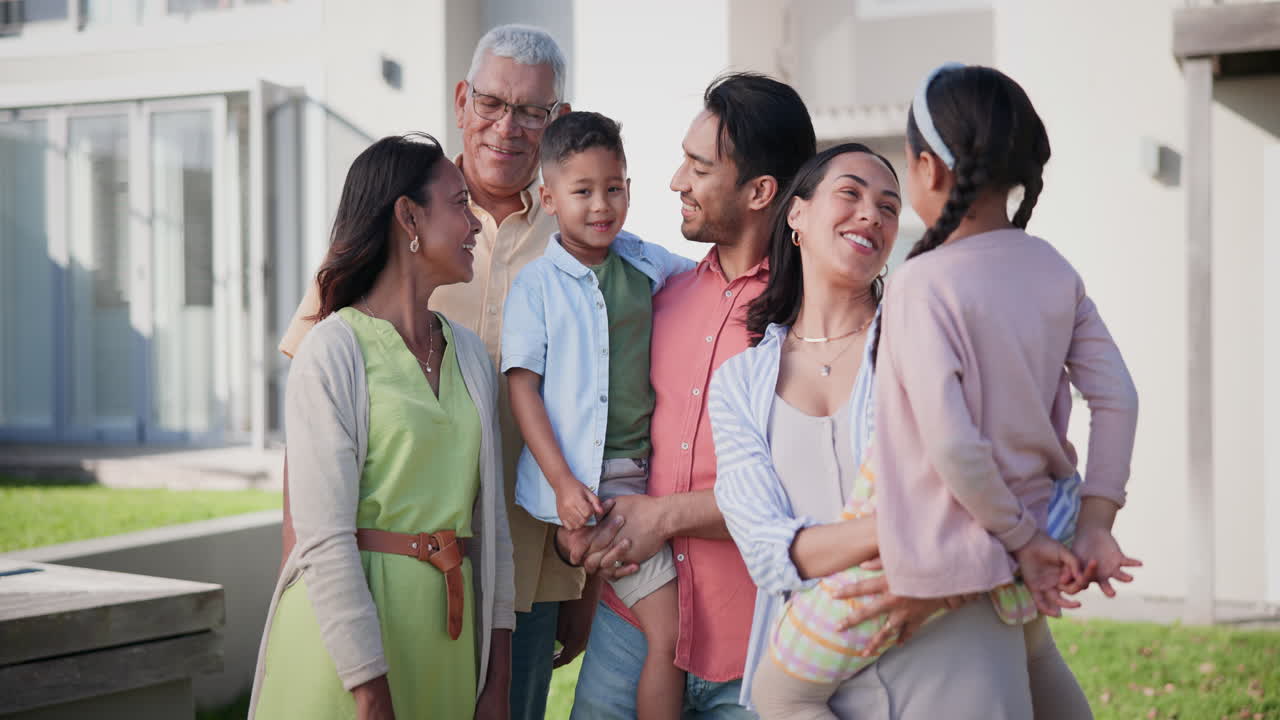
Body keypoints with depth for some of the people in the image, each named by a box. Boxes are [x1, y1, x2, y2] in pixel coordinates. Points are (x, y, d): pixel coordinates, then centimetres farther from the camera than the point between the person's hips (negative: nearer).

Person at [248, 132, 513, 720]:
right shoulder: (334, 350, -9)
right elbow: (324, 537, -15)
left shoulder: (469, 352, 11)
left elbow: (490, 517, 10)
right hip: (347, 620, -6)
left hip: (448, 625, 6)